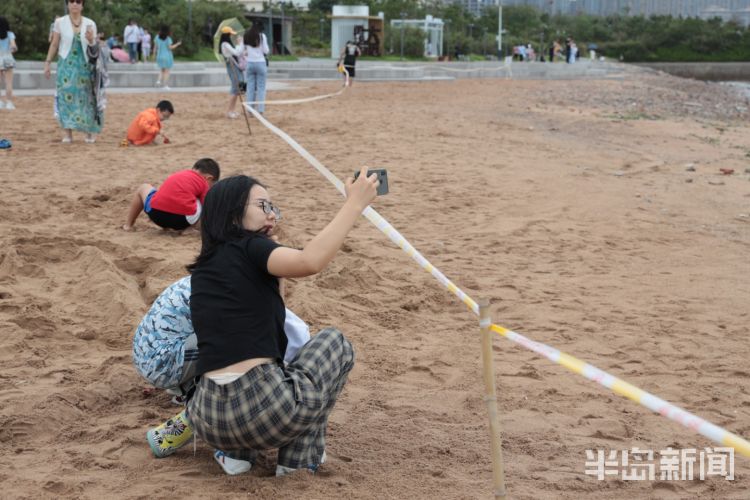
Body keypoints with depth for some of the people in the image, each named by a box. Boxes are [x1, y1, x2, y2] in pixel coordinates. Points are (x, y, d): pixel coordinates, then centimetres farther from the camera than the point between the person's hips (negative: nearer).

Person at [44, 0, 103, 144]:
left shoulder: (90, 24, 4)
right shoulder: (60, 22, 1)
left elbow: (94, 49, 5)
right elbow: (54, 44, 6)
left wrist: (91, 40, -16)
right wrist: (47, 63, 2)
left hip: (84, 66, 1)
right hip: (66, 65, -1)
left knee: (85, 97, 2)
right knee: (66, 96, -7)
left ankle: (90, 131, 12)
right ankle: (67, 132, -6)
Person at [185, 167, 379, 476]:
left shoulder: (202, 270, 18)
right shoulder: (248, 249, -3)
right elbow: (309, 262, -23)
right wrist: (355, 204, -16)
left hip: (208, 419, 7)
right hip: (263, 409, -7)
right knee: (334, 342, 20)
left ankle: (237, 452, 18)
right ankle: (300, 456, 15)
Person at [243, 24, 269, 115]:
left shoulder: (246, 36, 4)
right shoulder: (262, 36, -5)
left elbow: (242, 50, 5)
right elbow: (265, 50, -5)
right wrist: (265, 54, 14)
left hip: (249, 63, 3)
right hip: (260, 63, -3)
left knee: (250, 87, 7)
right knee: (261, 88, 0)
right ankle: (260, 111, -4)